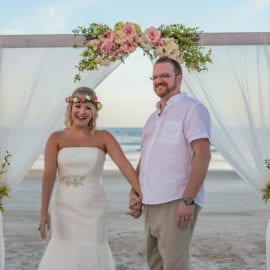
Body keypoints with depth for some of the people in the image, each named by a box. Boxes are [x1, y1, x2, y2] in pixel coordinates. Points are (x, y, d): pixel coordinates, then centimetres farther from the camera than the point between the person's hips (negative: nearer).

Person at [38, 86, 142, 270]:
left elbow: (125, 165, -10)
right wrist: (44, 211, -13)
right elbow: (49, 174, -7)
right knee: (65, 253, 5)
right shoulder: (57, 138, 0)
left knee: (92, 253, 5)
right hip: (65, 207, 0)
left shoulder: (103, 137, -1)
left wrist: (143, 195, -20)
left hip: (94, 207, 0)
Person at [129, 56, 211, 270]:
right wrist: (134, 192, 11)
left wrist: (188, 200, -21)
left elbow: (203, 155, -14)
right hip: (151, 203, 8)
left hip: (175, 203, -8)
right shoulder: (154, 116, 19)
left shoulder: (191, 108, -5)